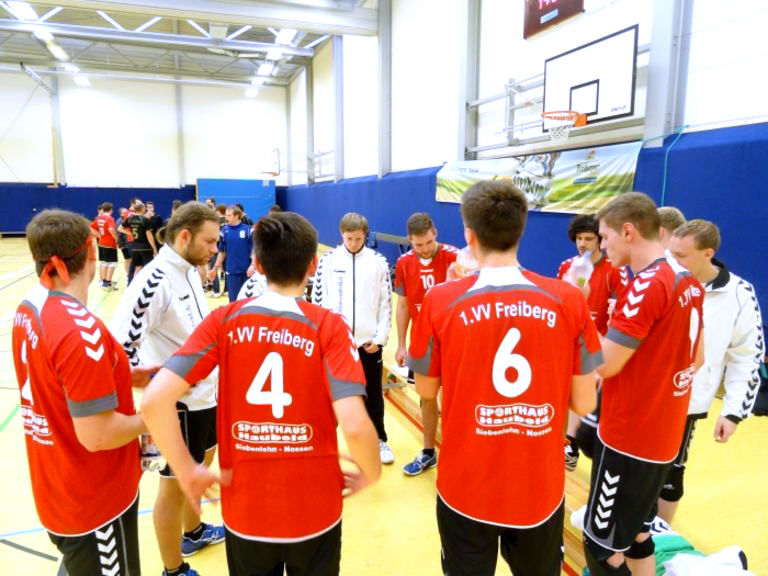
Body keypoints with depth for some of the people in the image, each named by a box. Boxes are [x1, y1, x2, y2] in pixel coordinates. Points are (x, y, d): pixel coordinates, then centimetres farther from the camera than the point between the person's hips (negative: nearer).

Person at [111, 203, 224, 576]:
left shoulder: (189, 271, 4)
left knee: (200, 465, 27)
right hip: (179, 403, -9)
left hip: (204, 393, 9)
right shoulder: (155, 280, -24)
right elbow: (121, 343, -27)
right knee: (175, 485, 8)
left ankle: (193, 532, 50)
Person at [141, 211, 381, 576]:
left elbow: (154, 401, -16)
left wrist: (187, 471, -4)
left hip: (245, 510, 2)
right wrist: (371, 473, -4)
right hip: (314, 510, -1)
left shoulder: (224, 321, -8)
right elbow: (355, 425, -24)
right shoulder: (328, 327, -15)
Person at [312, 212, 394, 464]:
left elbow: (386, 303, 0)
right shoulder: (327, 260, -1)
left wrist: (380, 337, -4)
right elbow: (317, 298, 1)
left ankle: (379, 440, 30)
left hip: (368, 341, 0)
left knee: (373, 393, 13)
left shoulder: (378, 262, -1)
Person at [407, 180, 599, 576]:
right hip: (541, 489, 2)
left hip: (465, 489, -1)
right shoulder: (568, 300, -10)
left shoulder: (441, 301, -14)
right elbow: (584, 404, -4)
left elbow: (426, 390, 0)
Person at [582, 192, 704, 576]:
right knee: (636, 533, 23)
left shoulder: (647, 285, -22)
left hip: (628, 438, -9)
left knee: (602, 544, 5)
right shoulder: (687, 281, 6)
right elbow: (695, 357, 15)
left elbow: (605, 364, -22)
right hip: (663, 435, 9)